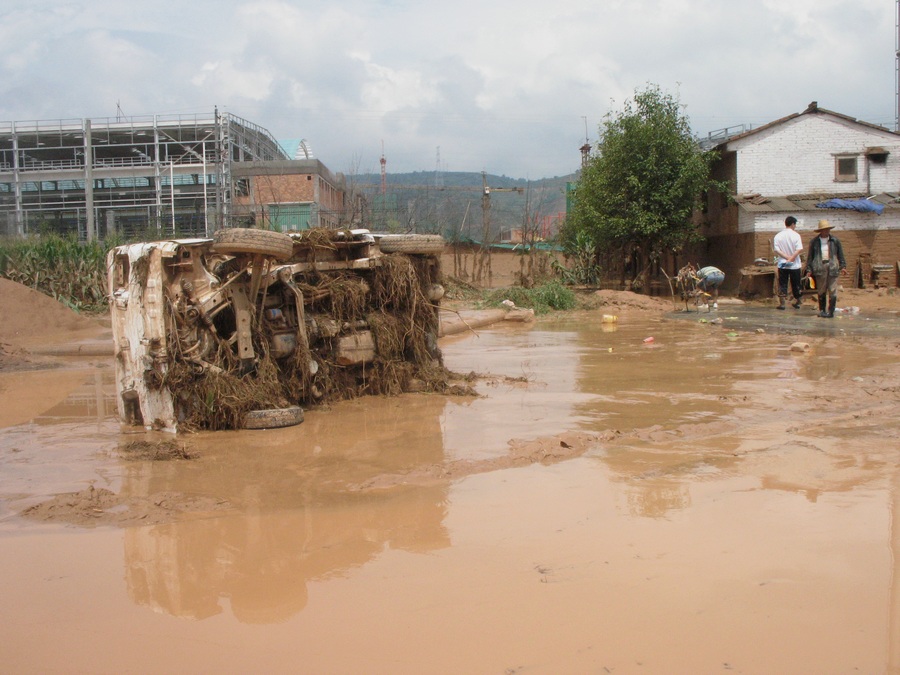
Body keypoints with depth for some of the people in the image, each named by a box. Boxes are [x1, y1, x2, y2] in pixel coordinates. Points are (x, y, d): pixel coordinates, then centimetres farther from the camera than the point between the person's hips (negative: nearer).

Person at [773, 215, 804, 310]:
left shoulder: (778, 236, -1)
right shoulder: (796, 235, -8)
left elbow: (777, 250, -9)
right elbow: (799, 249, -18)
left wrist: (787, 257, -12)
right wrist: (791, 258, -15)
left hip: (782, 265, 1)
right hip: (795, 264, -1)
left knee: (782, 284, 6)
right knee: (795, 284, 12)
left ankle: (782, 303, -1)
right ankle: (797, 302, 23)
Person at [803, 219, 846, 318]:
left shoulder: (835, 241, 8)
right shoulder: (814, 242, 6)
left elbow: (841, 255, 12)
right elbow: (810, 257, 8)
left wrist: (843, 266, 3)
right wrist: (809, 270, 1)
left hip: (833, 268, 0)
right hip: (820, 268, 0)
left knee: (832, 291, -4)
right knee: (821, 291, 6)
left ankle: (831, 311, 0)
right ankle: (822, 310, 16)